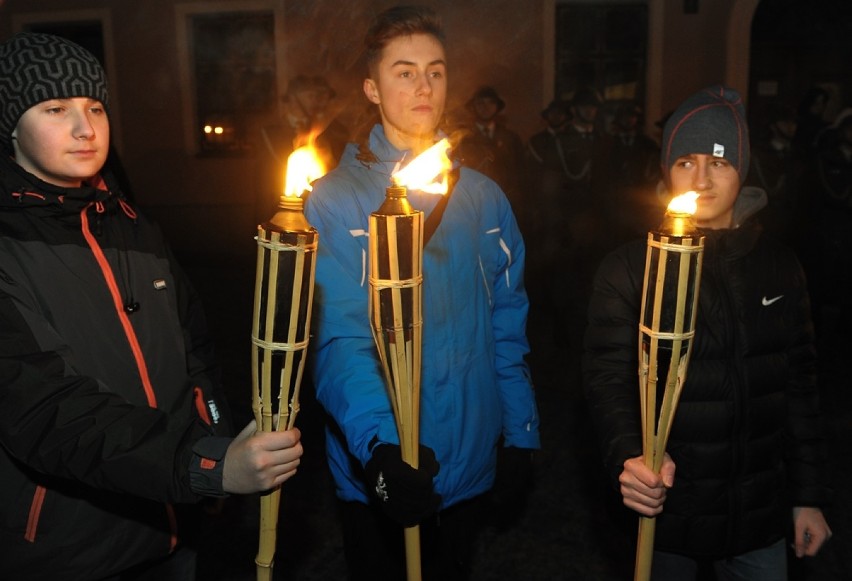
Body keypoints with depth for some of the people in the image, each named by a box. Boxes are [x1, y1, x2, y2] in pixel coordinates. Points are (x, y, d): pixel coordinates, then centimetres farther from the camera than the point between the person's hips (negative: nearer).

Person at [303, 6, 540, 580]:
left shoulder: (483, 197, 1)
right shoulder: (336, 197, -11)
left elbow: (507, 330, 5)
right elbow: (338, 338, -20)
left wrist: (521, 436, 4)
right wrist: (379, 443, -33)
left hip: (471, 463, 4)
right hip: (379, 470, -3)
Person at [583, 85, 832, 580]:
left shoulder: (779, 266, 1)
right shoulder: (629, 268, -9)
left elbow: (800, 384, 6)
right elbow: (609, 378, -13)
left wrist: (808, 494, 7)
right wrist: (629, 454, -32)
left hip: (761, 512, 3)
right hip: (668, 508, -2)